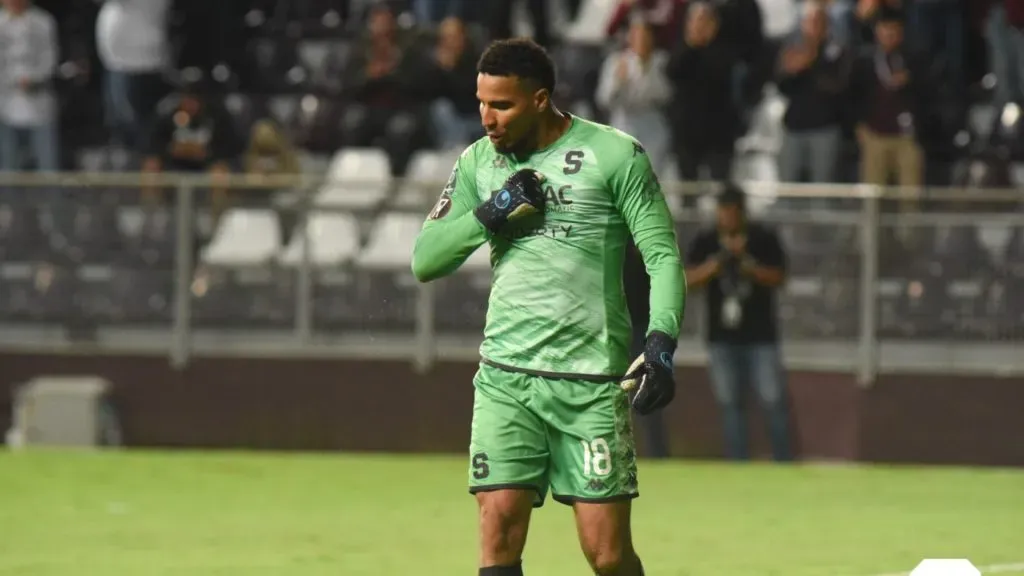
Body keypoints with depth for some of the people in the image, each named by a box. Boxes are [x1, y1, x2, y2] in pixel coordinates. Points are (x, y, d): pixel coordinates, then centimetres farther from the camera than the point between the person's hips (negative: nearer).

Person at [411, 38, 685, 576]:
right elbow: (424, 260, 8)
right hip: (505, 378, 3)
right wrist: (489, 214, -8)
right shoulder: (478, 162, 10)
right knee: (499, 529, -10)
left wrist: (660, 342, -16)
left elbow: (663, 256, -3)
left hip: (592, 382, -3)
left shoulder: (616, 155, -2)